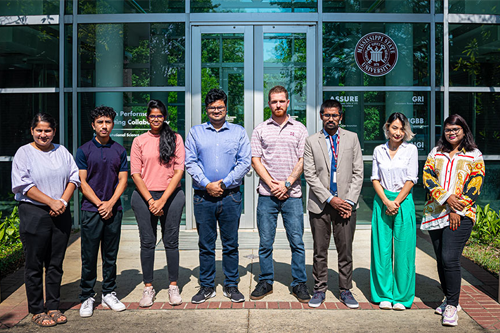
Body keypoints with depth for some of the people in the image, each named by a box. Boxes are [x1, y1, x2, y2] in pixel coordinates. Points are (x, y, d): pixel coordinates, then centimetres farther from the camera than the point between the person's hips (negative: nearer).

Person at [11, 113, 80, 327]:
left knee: (56, 263, 10)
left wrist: (63, 201, -8)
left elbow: (73, 177, 8)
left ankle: (53, 307, 22)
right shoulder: (24, 153, -1)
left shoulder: (62, 152, 11)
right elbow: (24, 185, -9)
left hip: (61, 214, 4)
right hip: (33, 214, -4)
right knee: (34, 265, 4)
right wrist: (51, 202, -15)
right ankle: (36, 311, 16)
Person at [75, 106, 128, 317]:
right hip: (91, 210, -2)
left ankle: (109, 294, 21)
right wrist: (100, 204, -10)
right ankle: (87, 297, 14)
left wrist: (111, 203, -8)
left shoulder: (119, 150, 8)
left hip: (113, 210, 2)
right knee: (89, 256, 2)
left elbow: (122, 180, 5)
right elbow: (82, 182, -3)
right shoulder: (84, 150, 1)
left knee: (111, 255, 9)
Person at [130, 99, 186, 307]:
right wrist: (150, 200, -7)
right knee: (147, 243, 5)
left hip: (171, 196, 0)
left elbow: (179, 171, -2)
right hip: (144, 196, 1)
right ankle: (148, 288, 17)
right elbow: (135, 174, 2)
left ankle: (173, 287, 17)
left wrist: (163, 199, -9)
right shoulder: (139, 141, 6)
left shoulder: (175, 139, 5)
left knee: (171, 242, 5)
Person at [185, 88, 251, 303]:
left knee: (230, 244, 6)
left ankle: (231, 286, 19)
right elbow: (190, 162, 2)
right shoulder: (195, 132, 10)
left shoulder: (239, 132, 8)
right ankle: (207, 287, 19)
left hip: (230, 196, 0)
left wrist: (224, 183, -9)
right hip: (203, 197, 1)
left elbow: (244, 163, 0)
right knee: (205, 244, 7)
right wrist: (207, 184, -9)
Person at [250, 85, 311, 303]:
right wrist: (271, 184, -8)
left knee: (297, 242, 3)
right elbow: (256, 160, 3)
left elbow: (303, 161, 1)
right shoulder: (260, 130, 9)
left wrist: (286, 183, -9)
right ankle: (266, 282, 19)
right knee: (265, 242, 6)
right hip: (266, 195, 1)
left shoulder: (299, 129, 8)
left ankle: (299, 284, 15)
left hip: (292, 195, 0)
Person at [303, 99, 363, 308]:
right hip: (320, 204, -1)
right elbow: (310, 175, -2)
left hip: (346, 203, 1)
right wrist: (330, 199, -9)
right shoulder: (311, 141, 4)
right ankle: (319, 290, 20)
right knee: (320, 251, 7)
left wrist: (350, 201, -5)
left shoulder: (352, 138, 8)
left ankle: (345, 291, 20)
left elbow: (358, 173, 5)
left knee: (346, 250, 6)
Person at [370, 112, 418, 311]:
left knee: (403, 250, 0)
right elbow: (375, 179, 5)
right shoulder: (379, 150, 8)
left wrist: (396, 202, -9)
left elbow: (411, 180, -2)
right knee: (382, 249, 3)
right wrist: (386, 201, -8)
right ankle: (384, 295, 15)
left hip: (403, 202, -2)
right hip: (382, 202, 2)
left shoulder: (411, 150, 2)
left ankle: (402, 296, 13)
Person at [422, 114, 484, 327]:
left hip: (461, 215, -4)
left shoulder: (474, 156, 6)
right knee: (441, 260, 8)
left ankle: (452, 306, -3)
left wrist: (457, 210, -11)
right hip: (436, 213, 4)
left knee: (450, 258, -14)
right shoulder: (436, 153, 14)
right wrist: (445, 198, -13)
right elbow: (427, 177, 2)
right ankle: (450, 300, 23)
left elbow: (475, 185, -2)